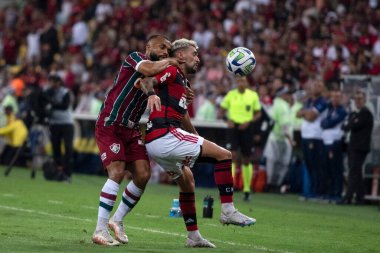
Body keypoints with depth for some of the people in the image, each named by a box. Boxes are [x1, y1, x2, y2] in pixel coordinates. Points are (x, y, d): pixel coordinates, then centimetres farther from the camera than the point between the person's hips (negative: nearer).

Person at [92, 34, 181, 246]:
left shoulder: (161, 75, 15)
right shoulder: (134, 58, -7)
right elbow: (148, 69, -28)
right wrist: (170, 62, -13)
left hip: (131, 130, 7)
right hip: (110, 126, -7)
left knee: (143, 175, -5)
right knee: (118, 172, -20)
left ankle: (117, 220, 14)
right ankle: (100, 230, -17)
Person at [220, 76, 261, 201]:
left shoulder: (253, 95, 1)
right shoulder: (231, 94, 2)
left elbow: (258, 113, 6)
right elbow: (223, 109, 12)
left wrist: (248, 122, -11)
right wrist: (228, 119, -7)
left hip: (246, 128, 1)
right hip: (233, 127, -1)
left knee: (246, 160, 7)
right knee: (232, 155, -15)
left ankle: (247, 189, 19)